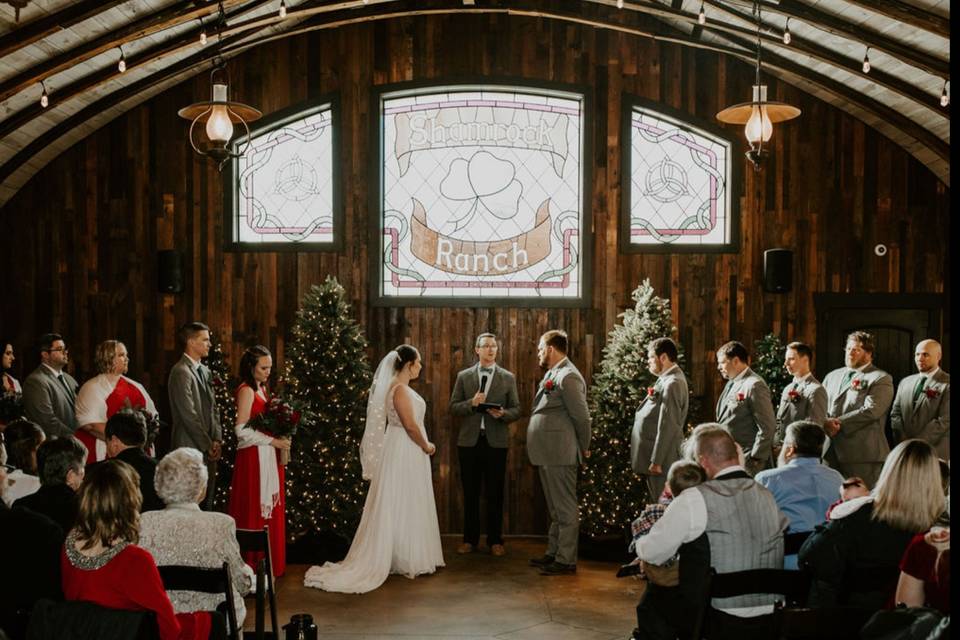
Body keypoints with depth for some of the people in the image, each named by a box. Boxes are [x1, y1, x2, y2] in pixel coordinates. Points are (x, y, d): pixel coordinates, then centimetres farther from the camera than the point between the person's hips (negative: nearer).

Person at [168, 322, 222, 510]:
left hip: (209, 449, 8)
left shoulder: (204, 371, 15)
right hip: (191, 448, -8)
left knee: (207, 503, 10)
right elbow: (189, 415, -16)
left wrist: (216, 440, 6)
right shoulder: (181, 372, -13)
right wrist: (207, 445, -11)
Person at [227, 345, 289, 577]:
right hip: (254, 457, -9)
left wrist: (280, 439, 2)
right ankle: (252, 564, 7)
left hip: (268, 457, 9)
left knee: (269, 509, 12)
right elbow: (242, 429, -18)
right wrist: (273, 441, -16)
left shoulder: (262, 389, 14)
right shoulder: (246, 390, -12)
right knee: (255, 510, -2)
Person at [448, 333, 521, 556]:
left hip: (496, 443, -1)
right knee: (470, 493, 7)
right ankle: (470, 539, 17)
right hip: (469, 442, 1)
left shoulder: (508, 378, 6)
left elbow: (516, 410, 5)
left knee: (495, 494, 3)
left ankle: (495, 540, 13)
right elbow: (453, 408, 4)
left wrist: (503, 414, -16)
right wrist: (471, 403, -14)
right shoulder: (463, 376, 7)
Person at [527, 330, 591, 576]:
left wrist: (583, 448, -4)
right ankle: (553, 553, 28)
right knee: (555, 509, 18)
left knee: (565, 508, -2)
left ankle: (566, 560, 4)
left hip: (560, 454, -10)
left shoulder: (568, 377, -16)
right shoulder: (552, 374, 15)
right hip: (549, 454, 10)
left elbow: (582, 416, -15)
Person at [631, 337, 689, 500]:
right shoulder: (666, 379, 13)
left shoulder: (673, 384, -18)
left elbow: (668, 427, -22)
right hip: (650, 456, 10)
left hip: (661, 461, -10)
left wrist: (656, 461, -21)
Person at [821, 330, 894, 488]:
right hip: (830, 453, 6)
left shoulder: (881, 379, -1)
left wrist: (838, 422, -12)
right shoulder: (832, 376, 20)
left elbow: (870, 411, -13)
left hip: (862, 454, -6)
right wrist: (826, 422, -9)